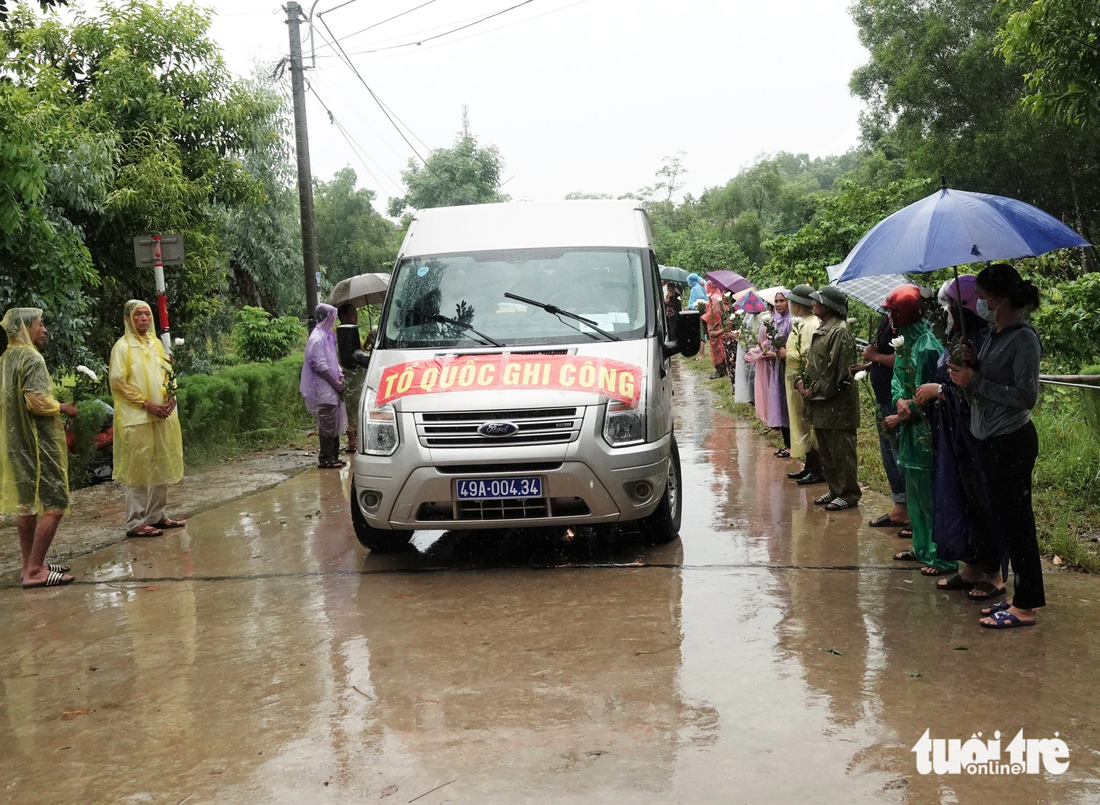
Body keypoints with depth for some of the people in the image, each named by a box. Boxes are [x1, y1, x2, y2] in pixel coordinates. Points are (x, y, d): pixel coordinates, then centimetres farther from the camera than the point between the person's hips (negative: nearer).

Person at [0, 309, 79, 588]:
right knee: (54, 505, -6)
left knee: (26, 504, 14)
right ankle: (35, 571, -7)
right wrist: (63, 407, -7)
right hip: (39, 442, -10)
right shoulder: (31, 358, -16)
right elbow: (37, 402, -25)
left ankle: (31, 565, 21)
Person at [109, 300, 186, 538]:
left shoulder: (156, 343, 12)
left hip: (162, 414, 7)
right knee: (138, 468, -4)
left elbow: (168, 373, 17)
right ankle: (135, 523, 2)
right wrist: (146, 404, -15)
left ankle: (156, 515, 22)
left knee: (162, 466, 11)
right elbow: (118, 382, -11)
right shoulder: (122, 346, -7)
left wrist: (171, 397, -1)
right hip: (136, 417, -7)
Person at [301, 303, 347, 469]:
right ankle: (325, 459, -4)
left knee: (335, 423, 13)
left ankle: (333, 457, 20)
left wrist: (340, 376, 10)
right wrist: (336, 384, -16)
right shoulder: (317, 339, -13)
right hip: (324, 389, -10)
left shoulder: (328, 336, 17)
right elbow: (320, 366, -18)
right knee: (327, 424, -8)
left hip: (332, 389, 10)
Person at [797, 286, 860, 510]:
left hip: (837, 400, -10)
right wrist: (805, 382, 4)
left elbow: (835, 369, -19)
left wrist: (815, 391, -14)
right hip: (820, 399, 10)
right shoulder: (821, 329, 15)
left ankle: (849, 493, 4)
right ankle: (835, 489, 24)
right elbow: (812, 360, 19)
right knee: (825, 449, 15)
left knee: (840, 449, -4)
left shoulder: (840, 332, -15)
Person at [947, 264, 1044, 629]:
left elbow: (1026, 396, -20)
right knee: (1003, 519, 13)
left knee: (1014, 522, -3)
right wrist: (972, 364, 1)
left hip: (1011, 442, -9)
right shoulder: (995, 336, 12)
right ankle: (1020, 596, 23)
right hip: (992, 440, 9)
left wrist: (975, 381, -19)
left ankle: (1025, 606, 5)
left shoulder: (1023, 339, -15)